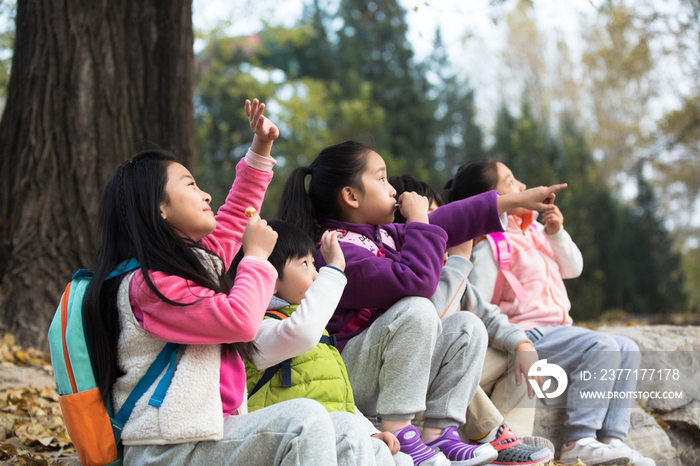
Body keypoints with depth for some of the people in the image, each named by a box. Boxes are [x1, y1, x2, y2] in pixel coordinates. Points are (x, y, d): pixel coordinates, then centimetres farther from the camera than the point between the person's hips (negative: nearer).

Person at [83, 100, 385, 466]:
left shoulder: (196, 258, 18)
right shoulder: (149, 284, -12)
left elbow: (232, 219, 37)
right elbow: (239, 320, -21)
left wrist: (261, 147, 33)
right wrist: (257, 255, -5)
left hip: (216, 430, 9)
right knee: (304, 419, -28)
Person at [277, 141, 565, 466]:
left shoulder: (382, 234, 11)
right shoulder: (337, 252, -21)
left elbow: (448, 222, 16)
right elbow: (414, 281, -31)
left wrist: (515, 201, 16)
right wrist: (419, 220, -18)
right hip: (345, 379, -10)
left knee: (467, 326, 3)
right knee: (416, 310, -29)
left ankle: (437, 434, -8)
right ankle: (397, 433, -25)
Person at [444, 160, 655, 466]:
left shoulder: (532, 230, 14)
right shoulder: (490, 243, -13)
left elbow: (573, 268, 17)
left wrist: (557, 234, 3)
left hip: (557, 327, 10)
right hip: (527, 335, -10)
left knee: (627, 350, 1)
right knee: (601, 348, -25)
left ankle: (610, 438, -6)